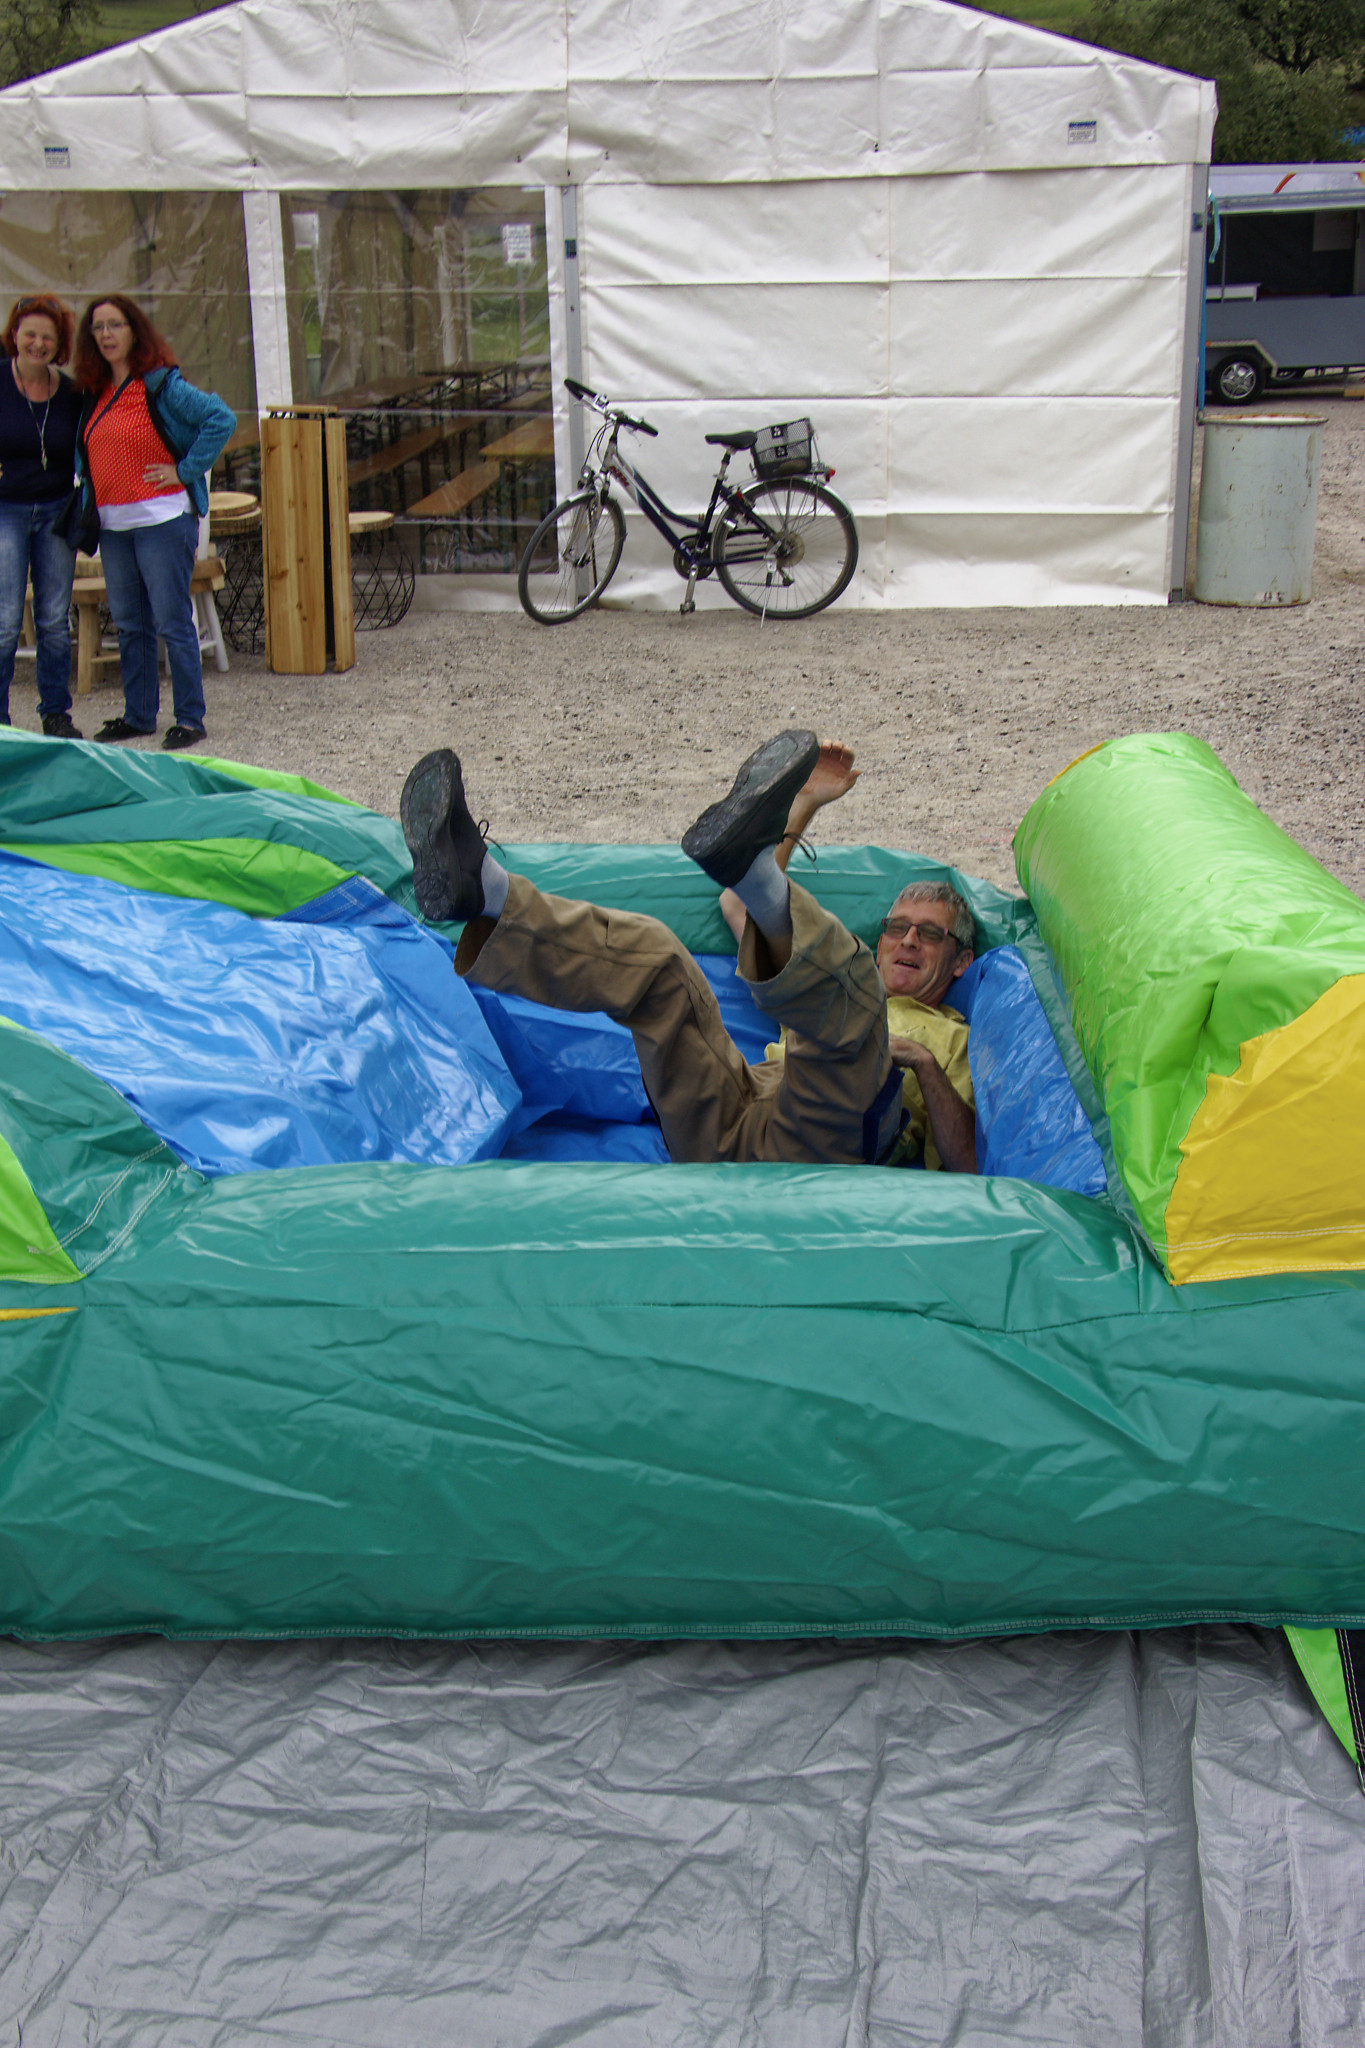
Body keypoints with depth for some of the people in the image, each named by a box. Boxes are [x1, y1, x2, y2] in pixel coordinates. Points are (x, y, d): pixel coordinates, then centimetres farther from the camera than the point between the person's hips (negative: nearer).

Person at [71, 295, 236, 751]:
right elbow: (86, 452, 29)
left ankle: (189, 718, 1)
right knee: (129, 624, 11)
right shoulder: (96, 392, 13)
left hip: (161, 519, -7)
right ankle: (138, 715, 20)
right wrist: (88, 485, 13)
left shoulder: (162, 385, -8)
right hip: (113, 524, 7)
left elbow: (221, 419, -15)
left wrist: (186, 470, -15)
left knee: (172, 621, -5)